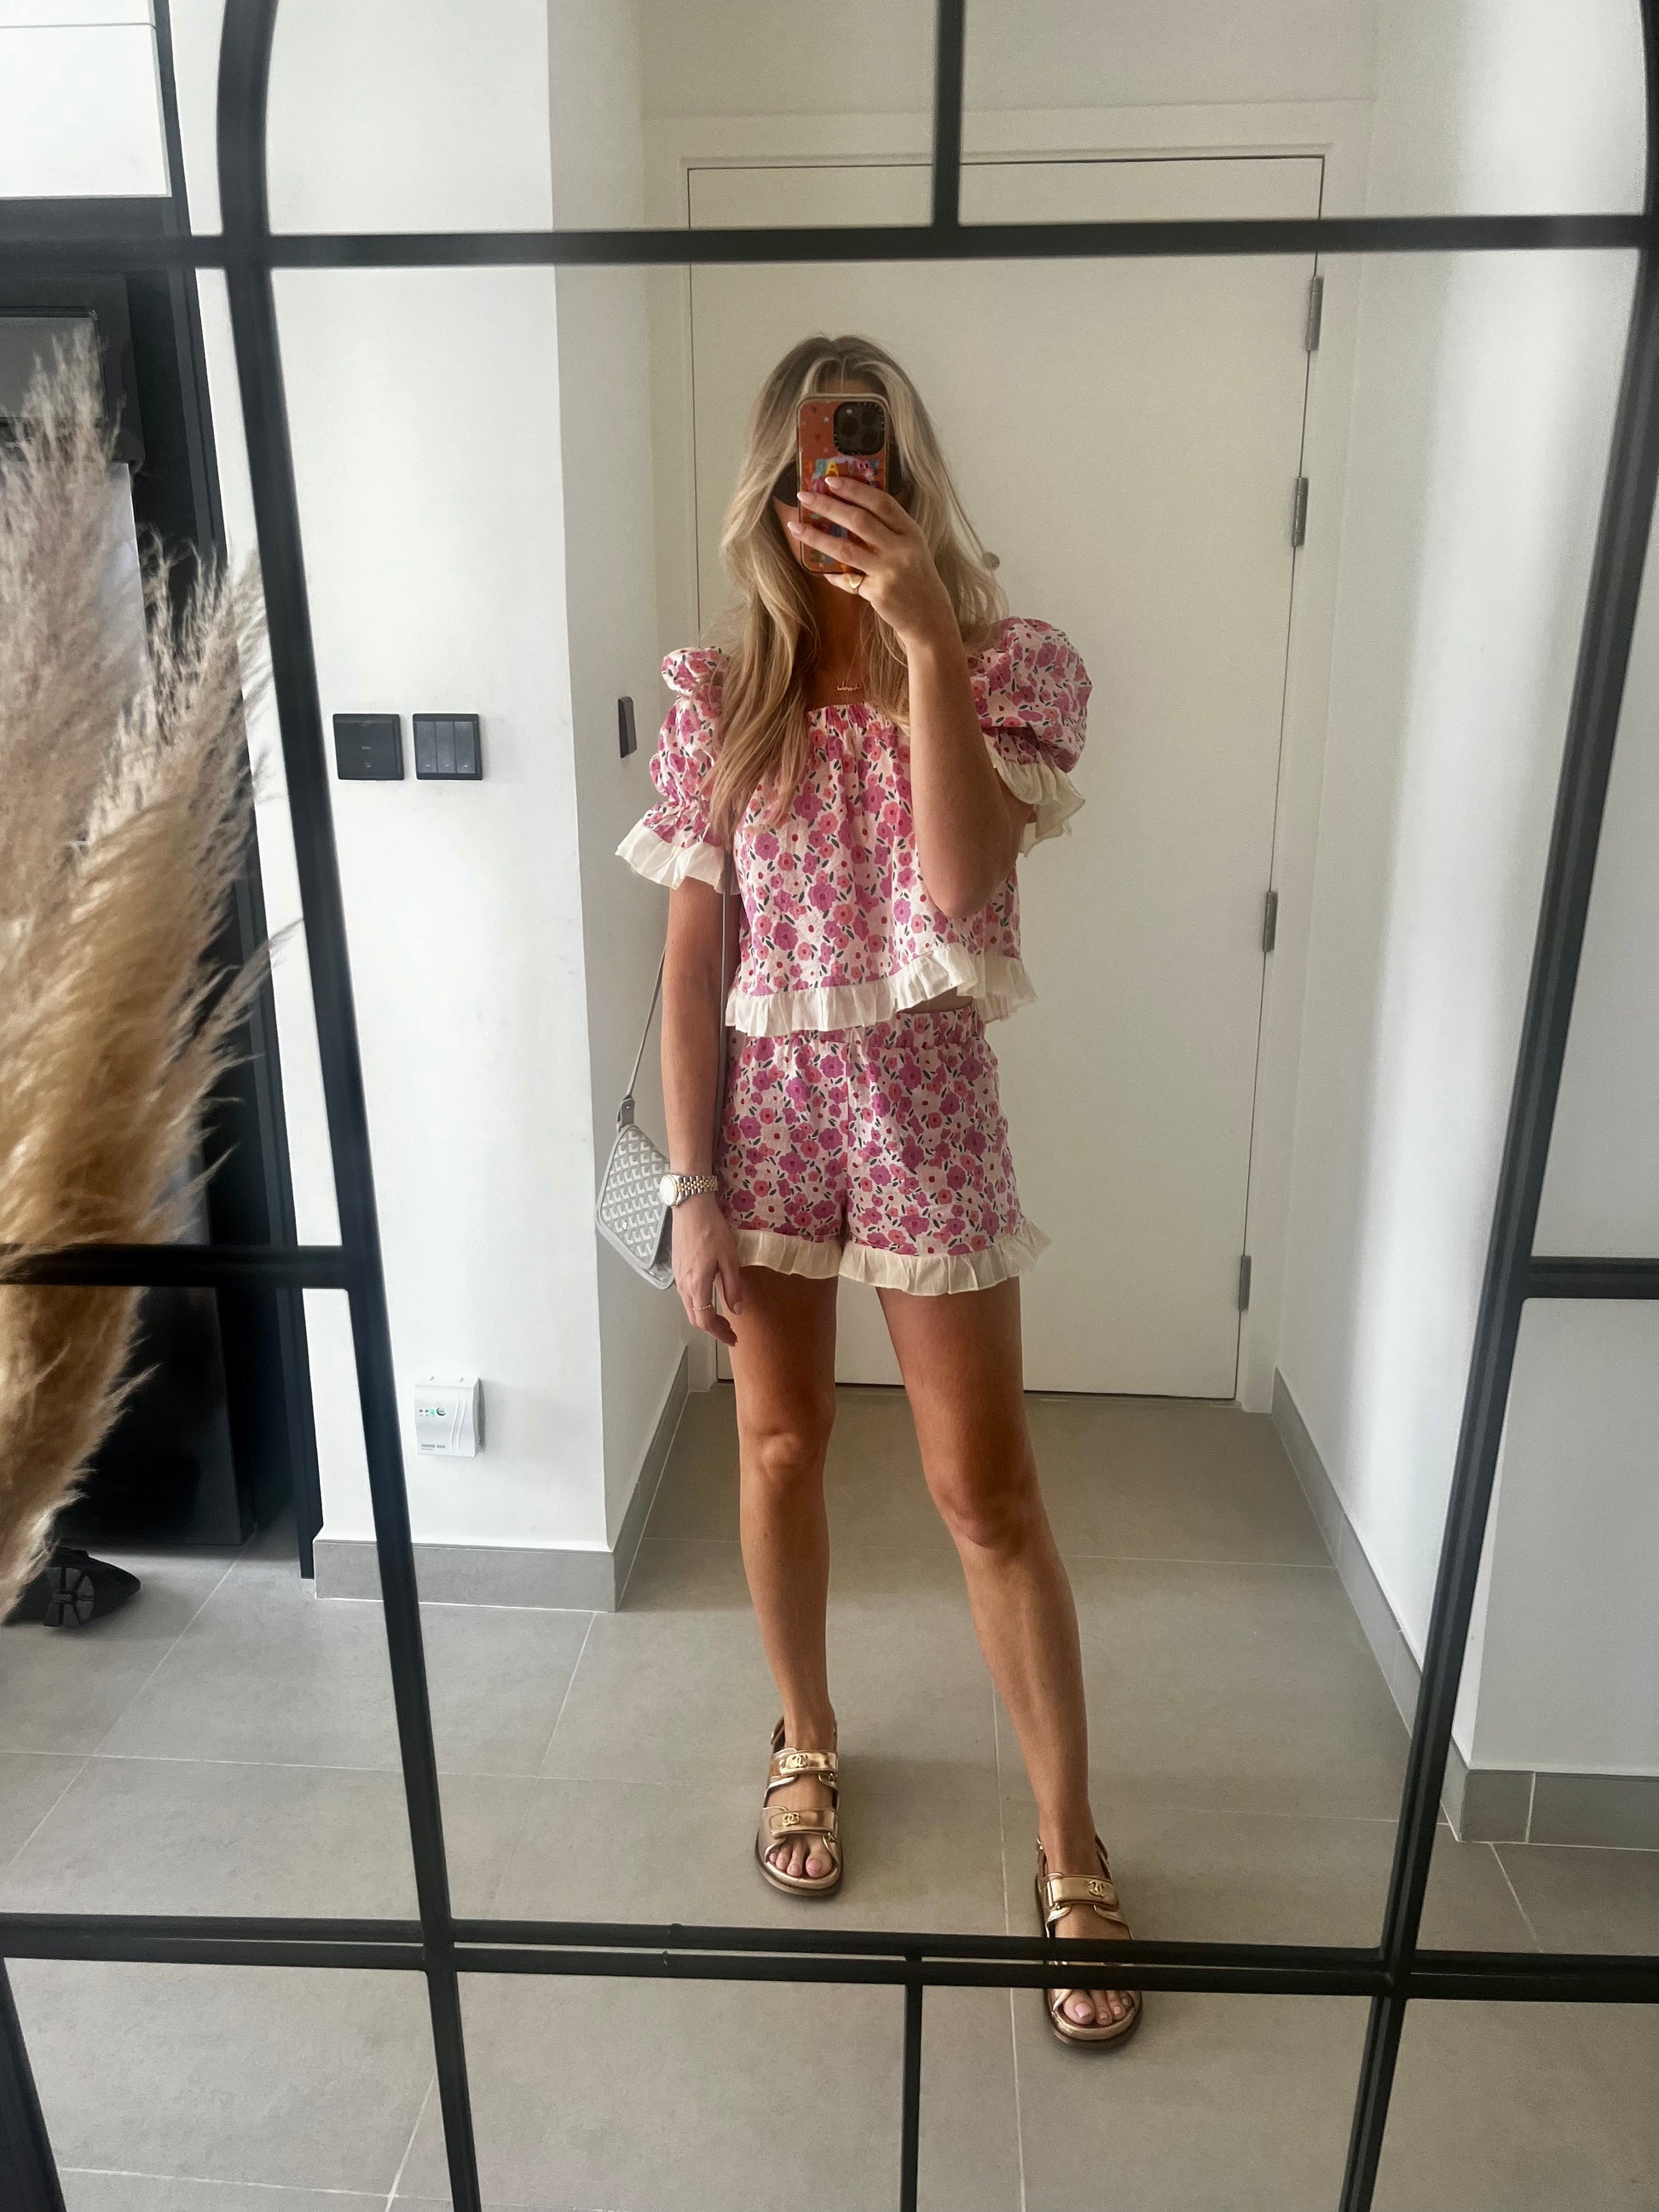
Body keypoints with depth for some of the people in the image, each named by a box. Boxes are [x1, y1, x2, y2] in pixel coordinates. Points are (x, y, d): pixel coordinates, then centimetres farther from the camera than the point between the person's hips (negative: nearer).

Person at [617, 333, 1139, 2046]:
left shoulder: (1003, 670, -5)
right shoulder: (722, 697, -1)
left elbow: (961, 880, -23)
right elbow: (692, 958, -2)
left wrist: (925, 640, -30)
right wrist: (692, 1190, -5)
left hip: (927, 1107, -1)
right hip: (767, 1107, 2)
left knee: (988, 1494, 5)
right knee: (780, 1451, 16)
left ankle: (1071, 1849, 24)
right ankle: (807, 1747, 42)